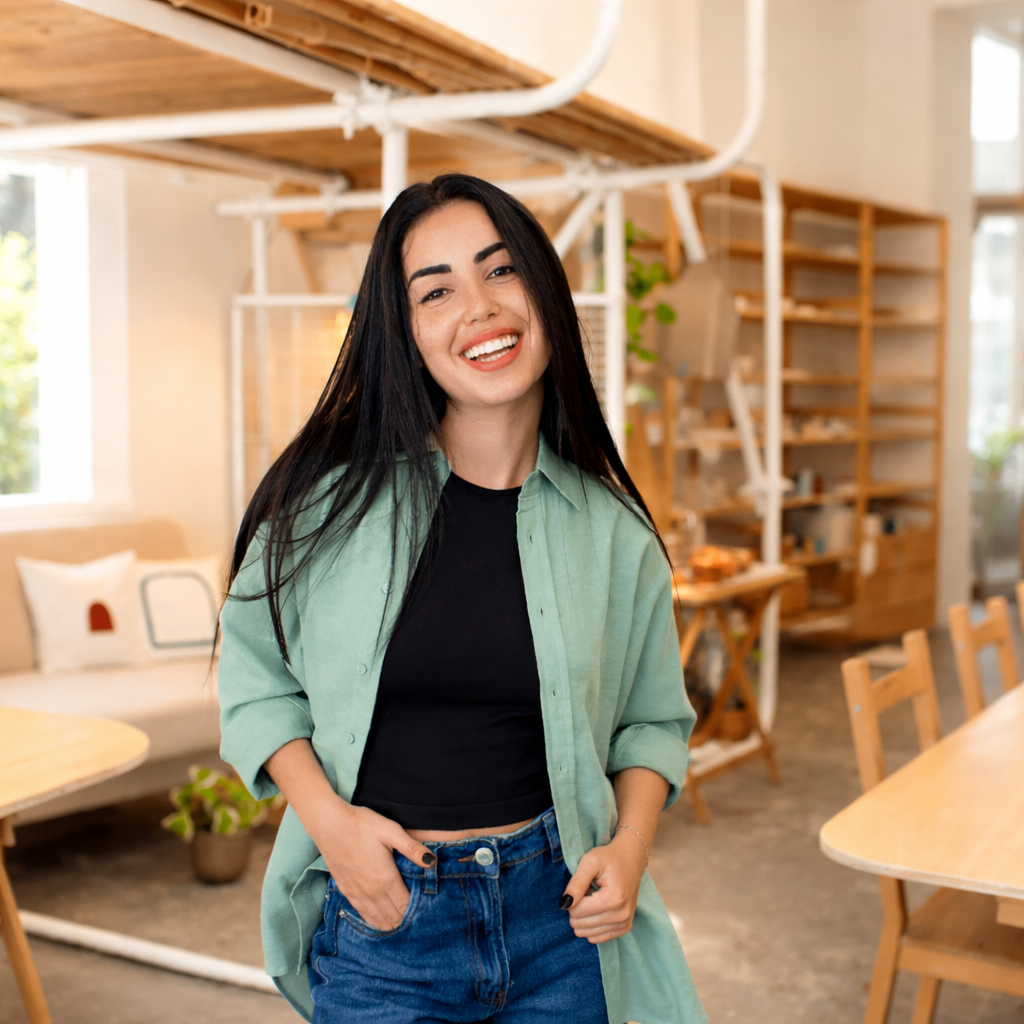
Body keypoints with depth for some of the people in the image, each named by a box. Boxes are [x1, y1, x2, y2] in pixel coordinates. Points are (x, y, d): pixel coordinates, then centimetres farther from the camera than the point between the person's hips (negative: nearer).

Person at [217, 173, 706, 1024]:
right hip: (380, 920, -1)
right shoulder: (331, 498, -8)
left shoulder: (610, 530, -3)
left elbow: (653, 719, 10)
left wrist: (631, 844, -7)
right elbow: (257, 675, 3)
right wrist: (325, 815, -10)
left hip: (558, 914, 2)